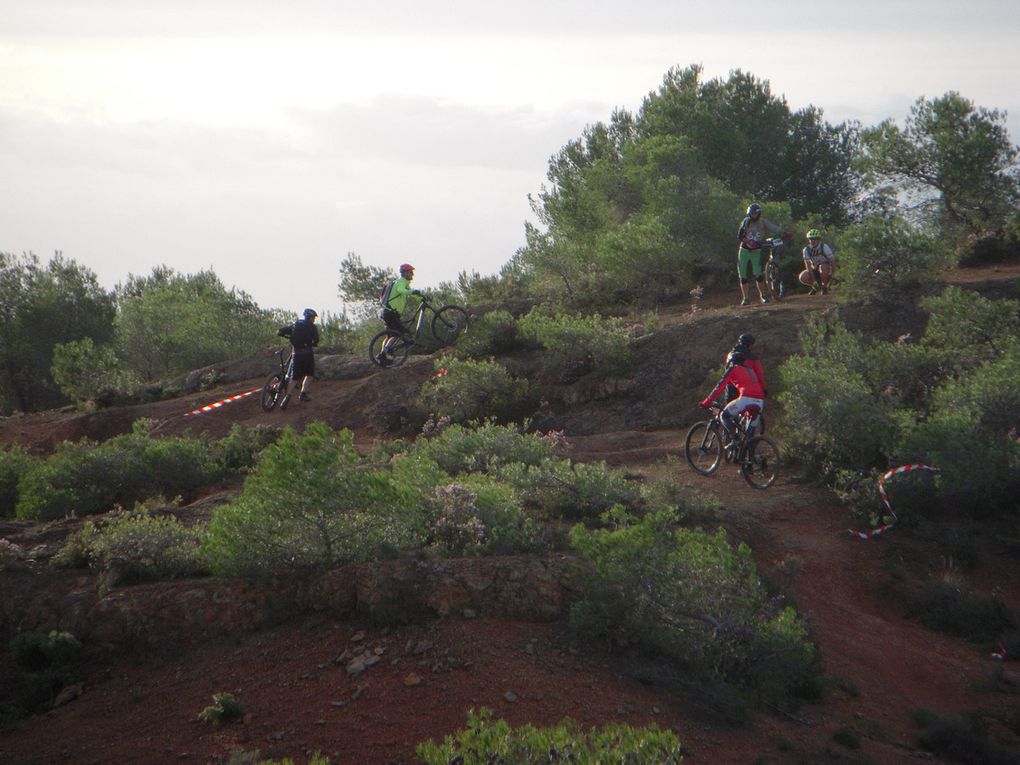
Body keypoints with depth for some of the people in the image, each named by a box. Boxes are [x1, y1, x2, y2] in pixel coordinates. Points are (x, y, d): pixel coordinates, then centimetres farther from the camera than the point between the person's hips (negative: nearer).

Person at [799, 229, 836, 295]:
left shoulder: (824, 247, -22)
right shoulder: (806, 250, -14)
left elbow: (832, 262, -21)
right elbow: (808, 266, -17)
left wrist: (833, 274, -27)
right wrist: (814, 280, -24)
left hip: (827, 270, -3)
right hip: (815, 269, 3)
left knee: (822, 267, -39)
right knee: (803, 277, -25)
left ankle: (824, 287, -16)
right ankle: (816, 287, 6)